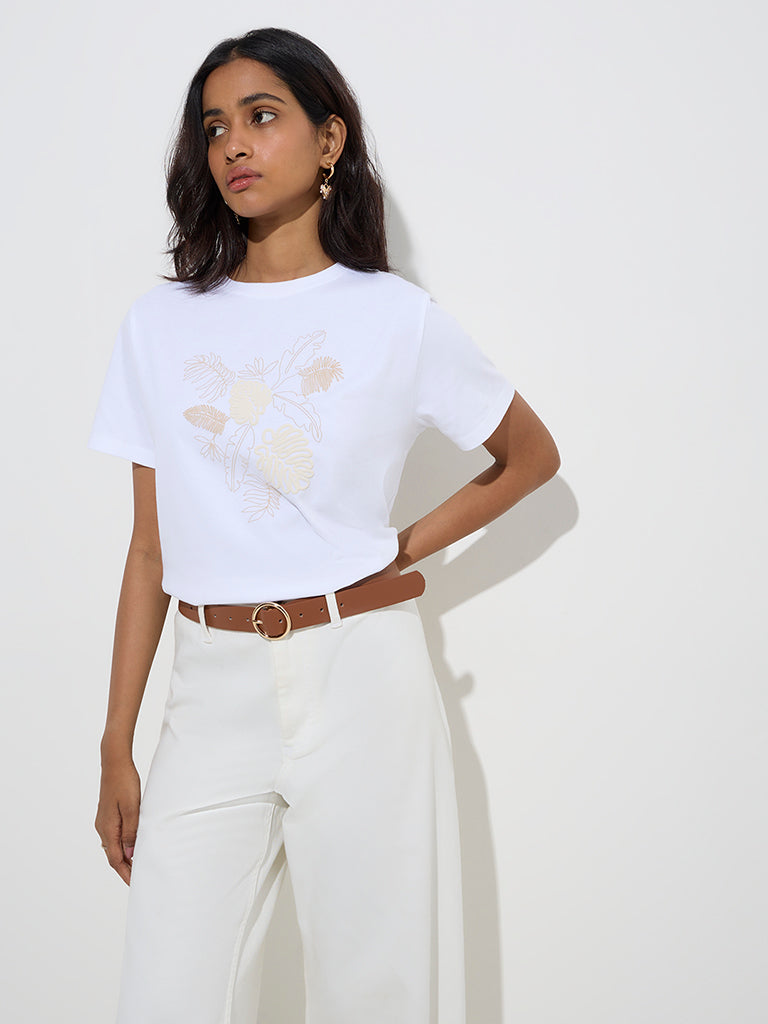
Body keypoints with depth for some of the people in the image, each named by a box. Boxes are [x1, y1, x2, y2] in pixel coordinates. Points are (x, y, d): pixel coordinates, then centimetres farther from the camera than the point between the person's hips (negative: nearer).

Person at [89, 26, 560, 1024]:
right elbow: (152, 547, 8)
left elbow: (532, 455, 14)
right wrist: (116, 750, 6)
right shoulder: (161, 324, 7)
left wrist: (408, 548, 1)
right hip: (214, 690, 2)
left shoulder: (399, 318, 1)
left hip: (361, 679, -2)